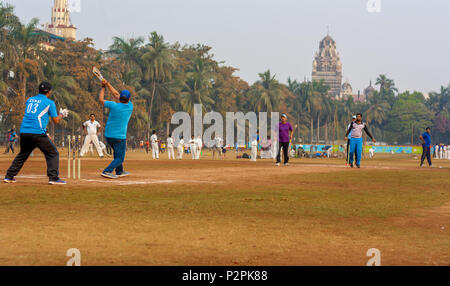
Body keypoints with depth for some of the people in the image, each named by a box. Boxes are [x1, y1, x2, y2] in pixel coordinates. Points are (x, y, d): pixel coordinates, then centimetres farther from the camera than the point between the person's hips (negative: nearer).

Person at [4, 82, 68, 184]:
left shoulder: (29, 100, 18)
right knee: (53, 154, 4)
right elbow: (56, 120, 4)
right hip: (37, 133, -6)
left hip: (23, 132, 6)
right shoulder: (49, 102, 2)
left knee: (22, 155, 22)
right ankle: (53, 178, -7)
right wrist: (62, 114, 22)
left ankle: (9, 176, 20)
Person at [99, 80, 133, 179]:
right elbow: (116, 94, 7)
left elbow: (101, 100, 4)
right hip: (120, 137, -3)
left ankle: (119, 171, 31)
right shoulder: (130, 106, -5)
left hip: (108, 135, 3)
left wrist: (103, 87, 14)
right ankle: (107, 171, -19)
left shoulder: (114, 106, -11)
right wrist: (107, 84, 12)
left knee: (117, 151, 27)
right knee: (120, 158, 3)